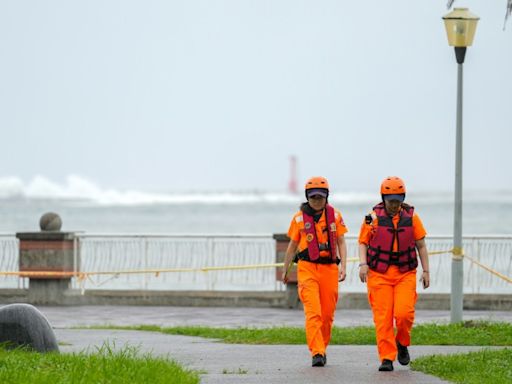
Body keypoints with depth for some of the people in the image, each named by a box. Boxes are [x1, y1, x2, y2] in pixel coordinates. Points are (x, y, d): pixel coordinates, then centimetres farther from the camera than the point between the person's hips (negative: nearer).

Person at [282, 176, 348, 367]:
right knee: (313, 313, -14)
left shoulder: (335, 216, 5)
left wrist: (343, 266, -6)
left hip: (329, 269, 2)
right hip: (307, 268, -2)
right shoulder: (299, 218, 2)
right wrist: (285, 270, 17)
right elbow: (292, 246, 11)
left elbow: (341, 243, 6)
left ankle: (322, 348, 26)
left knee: (327, 314, 7)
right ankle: (317, 353, -17)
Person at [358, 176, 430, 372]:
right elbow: (363, 243, 4)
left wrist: (426, 271, 5)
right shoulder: (373, 217, -1)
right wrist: (363, 264, -13)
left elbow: (421, 246, 10)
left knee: (404, 313, -13)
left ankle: (402, 344, 15)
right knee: (383, 318, -6)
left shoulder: (411, 217, 3)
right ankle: (386, 359, 0)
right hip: (379, 274, -1)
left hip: (405, 274, 1)